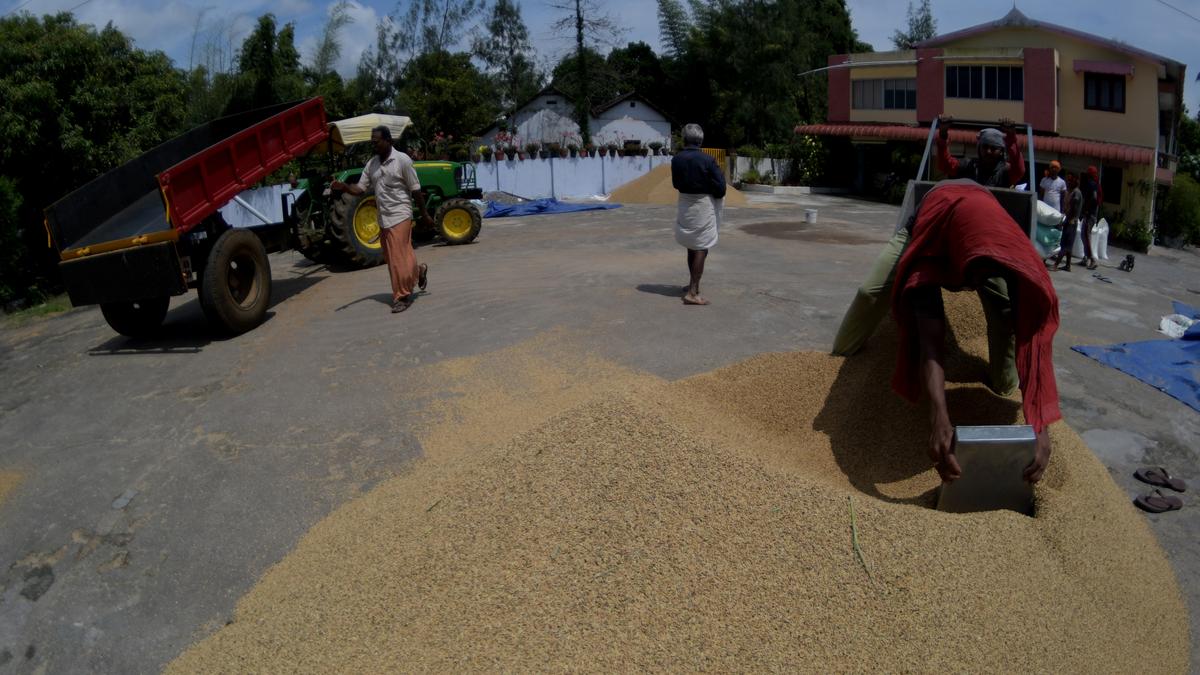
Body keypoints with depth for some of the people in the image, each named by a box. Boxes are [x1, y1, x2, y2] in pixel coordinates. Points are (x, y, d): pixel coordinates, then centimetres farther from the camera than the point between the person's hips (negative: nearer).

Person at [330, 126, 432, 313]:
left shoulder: (402, 160, -10)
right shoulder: (372, 163, 8)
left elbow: (415, 190, -7)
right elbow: (360, 188, 7)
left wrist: (424, 215, -4)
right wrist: (343, 186, -13)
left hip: (400, 216, -7)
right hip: (383, 218, 7)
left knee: (398, 258, -7)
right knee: (391, 257, 14)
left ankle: (402, 296, 2)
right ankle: (418, 271, 37)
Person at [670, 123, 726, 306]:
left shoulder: (676, 159, -5)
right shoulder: (707, 160, -17)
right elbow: (720, 188, -13)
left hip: (685, 204, 5)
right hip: (704, 206, -5)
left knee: (691, 247, 19)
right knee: (701, 249, -2)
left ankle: (694, 285, 33)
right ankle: (692, 292, -7)